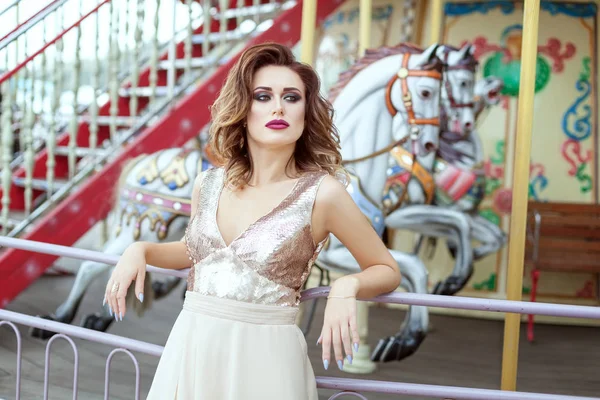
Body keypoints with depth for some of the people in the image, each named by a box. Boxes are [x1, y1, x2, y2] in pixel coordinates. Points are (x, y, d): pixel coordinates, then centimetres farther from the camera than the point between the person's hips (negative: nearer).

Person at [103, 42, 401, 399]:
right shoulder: (209, 184, 1)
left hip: (264, 356, -4)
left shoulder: (322, 192, -11)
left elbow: (387, 270, 0)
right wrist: (140, 250, 4)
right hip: (191, 350, 4)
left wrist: (346, 286, -19)